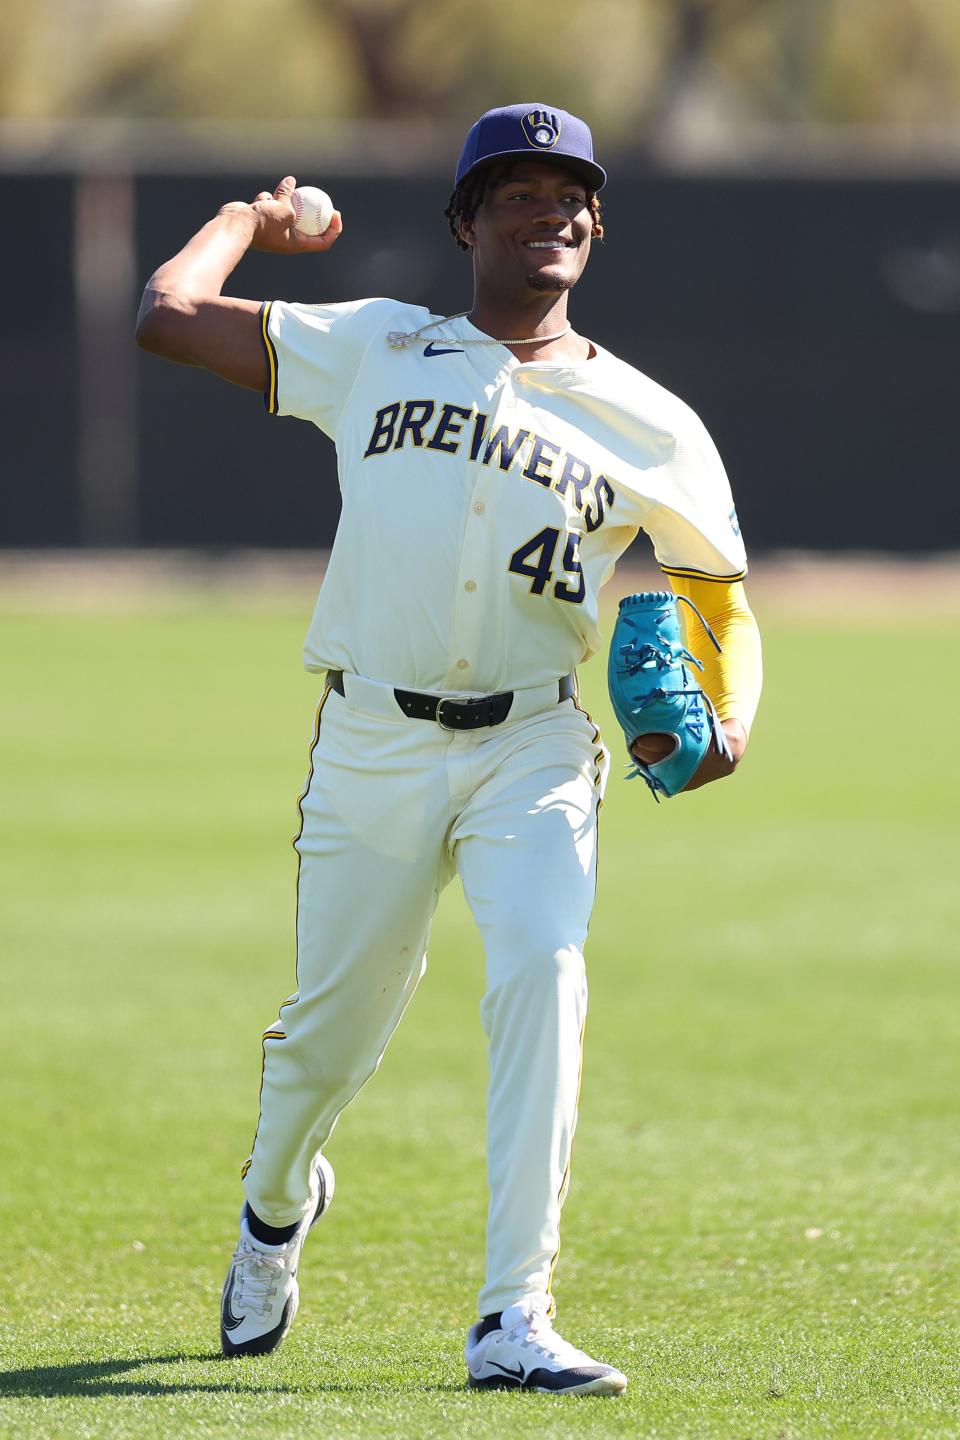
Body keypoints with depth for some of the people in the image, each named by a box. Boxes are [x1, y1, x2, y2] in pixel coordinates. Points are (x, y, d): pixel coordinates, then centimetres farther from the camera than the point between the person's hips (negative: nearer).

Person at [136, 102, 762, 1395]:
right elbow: (168, 314, 2)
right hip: (372, 747, 1)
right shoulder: (378, 349, 6)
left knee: (540, 973, -25)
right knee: (332, 1028, 8)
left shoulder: (649, 425, 7)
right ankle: (277, 1202, 45)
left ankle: (513, 1323, -26)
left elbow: (721, 597, 13)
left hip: (534, 753, -1)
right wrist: (250, 221, 19)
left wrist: (728, 725, -6)